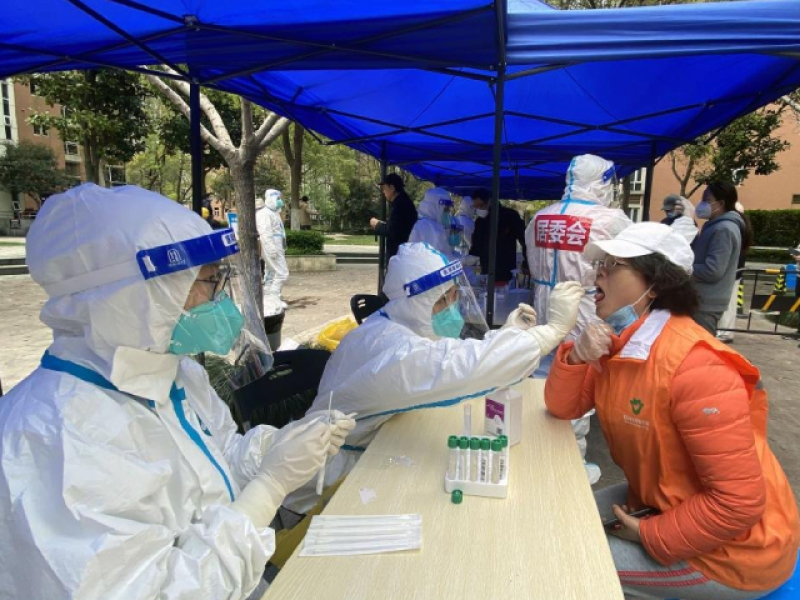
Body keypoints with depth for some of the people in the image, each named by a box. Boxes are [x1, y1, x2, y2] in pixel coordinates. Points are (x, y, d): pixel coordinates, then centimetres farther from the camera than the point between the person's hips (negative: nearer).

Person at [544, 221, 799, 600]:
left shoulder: (694, 370, -31)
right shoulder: (619, 342, -4)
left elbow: (739, 501, -29)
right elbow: (563, 408, -2)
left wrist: (650, 535, -17)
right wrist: (575, 355, -21)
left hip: (732, 548, -8)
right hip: (662, 503, 8)